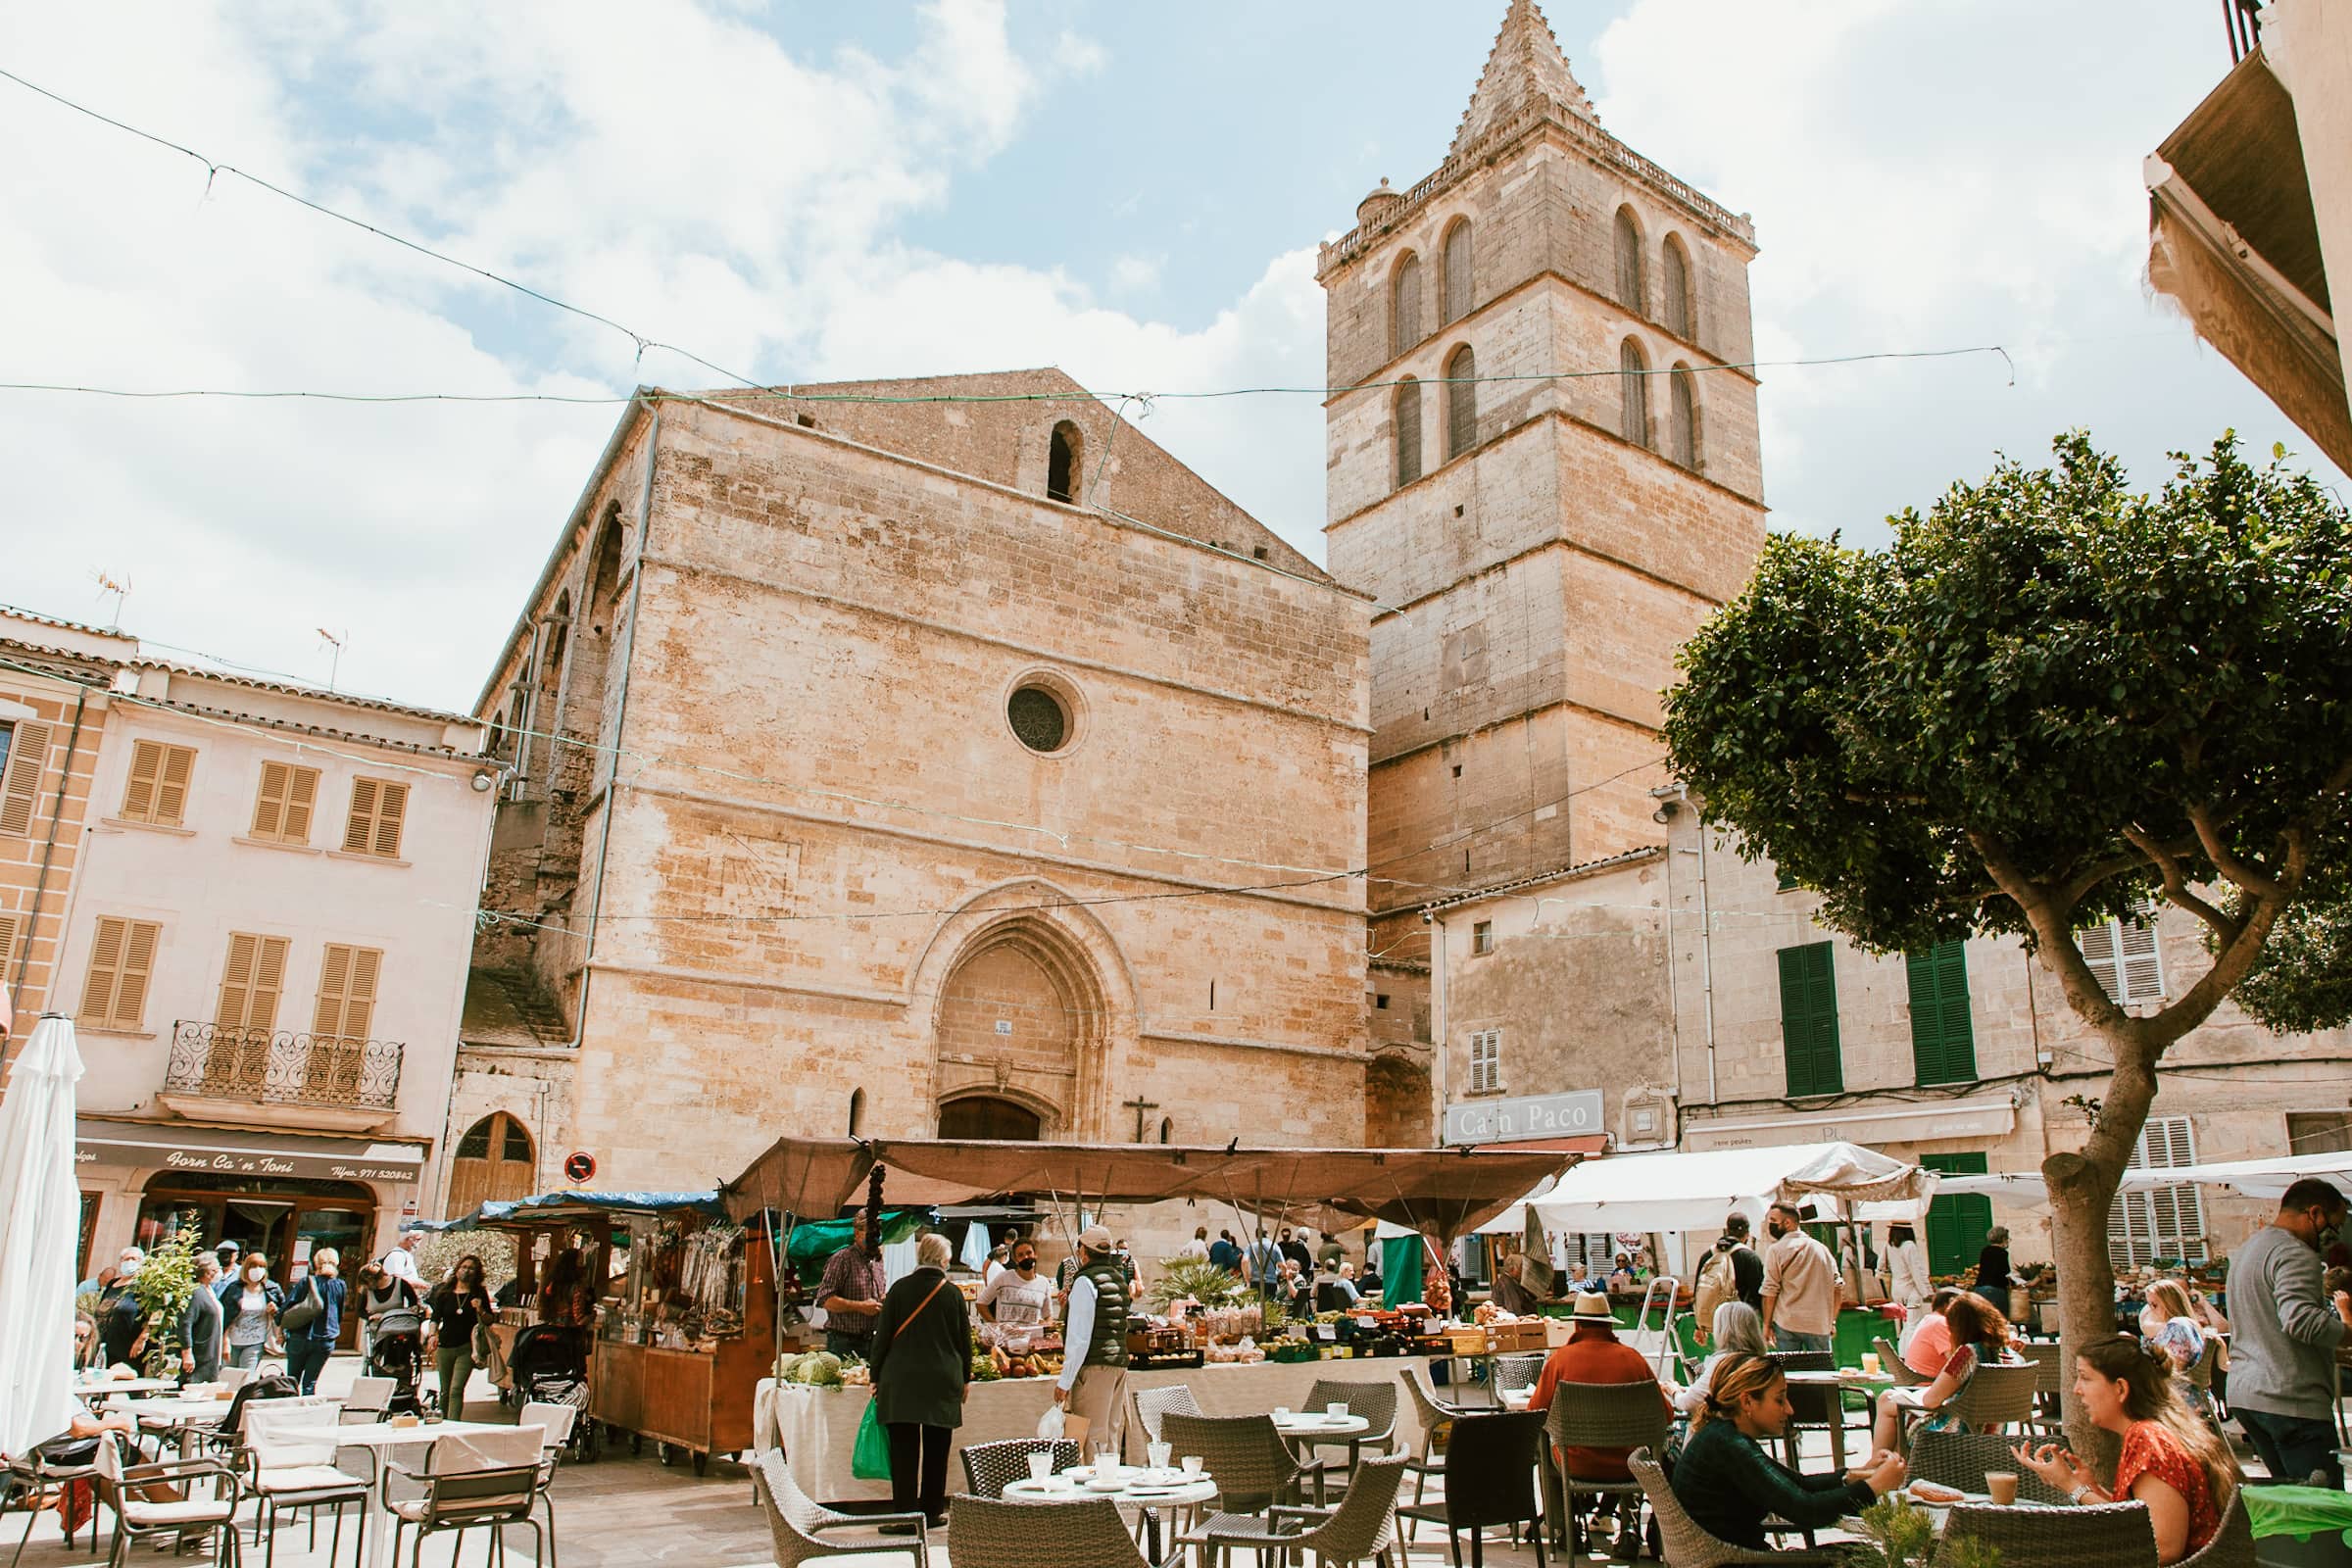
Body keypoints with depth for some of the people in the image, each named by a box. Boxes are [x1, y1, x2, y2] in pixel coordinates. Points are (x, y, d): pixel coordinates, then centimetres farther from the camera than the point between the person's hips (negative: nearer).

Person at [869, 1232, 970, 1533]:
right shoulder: (953, 1293, -1)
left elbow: (882, 1336, 0)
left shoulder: (899, 1289, -2)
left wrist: (876, 1377, 8)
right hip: (944, 1381, 1)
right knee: (936, 1449, 11)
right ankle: (932, 1511, 18)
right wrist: (964, 1378, 17)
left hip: (901, 1381, -1)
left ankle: (905, 1515, 0)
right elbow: (964, 1339, 6)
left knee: (903, 1450, 3)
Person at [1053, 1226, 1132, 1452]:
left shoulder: (1085, 1281, -11)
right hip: (1120, 1361, 8)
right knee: (1111, 1437, 13)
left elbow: (1079, 1338, -16)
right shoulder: (1119, 1278, 13)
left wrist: (1064, 1381, -13)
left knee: (1093, 1440, -4)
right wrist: (1072, 1304, 20)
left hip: (1094, 1366, -8)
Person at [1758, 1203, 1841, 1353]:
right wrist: (1832, 1320, 17)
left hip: (1787, 1324, -3)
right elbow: (1837, 1287, 10)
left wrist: (1766, 1324, 0)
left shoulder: (1775, 1250, -4)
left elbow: (1770, 1291, -7)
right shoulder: (1822, 1248, 10)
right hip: (1820, 1324, 4)